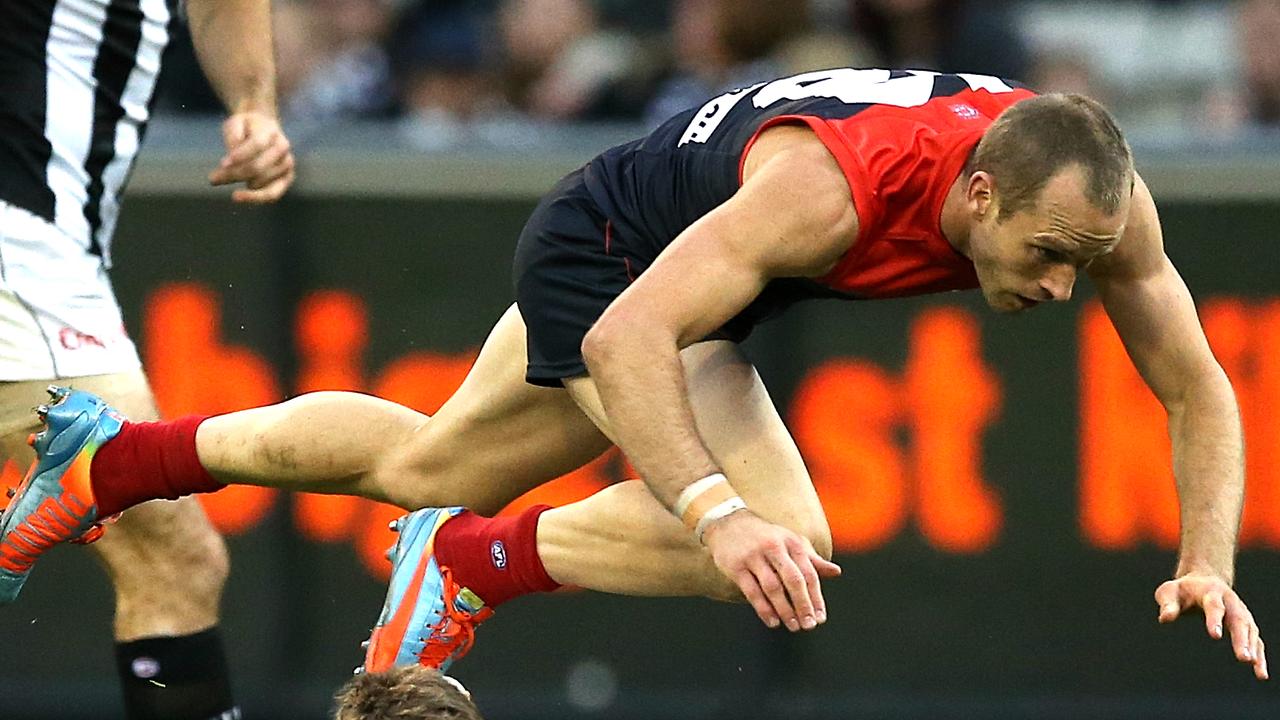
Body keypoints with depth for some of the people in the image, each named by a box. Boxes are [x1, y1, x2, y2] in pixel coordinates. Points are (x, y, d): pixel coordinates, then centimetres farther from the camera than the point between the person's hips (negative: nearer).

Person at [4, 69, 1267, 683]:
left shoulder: (1094, 196, -26)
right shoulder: (829, 180, -43)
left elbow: (1198, 391, -14)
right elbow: (626, 341, -44)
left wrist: (1207, 563, -28)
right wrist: (718, 516, -57)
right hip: (607, 258, -7)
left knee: (425, 465, 22)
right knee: (777, 542, -26)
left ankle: (109, 456, 41)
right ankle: (466, 567, -4)